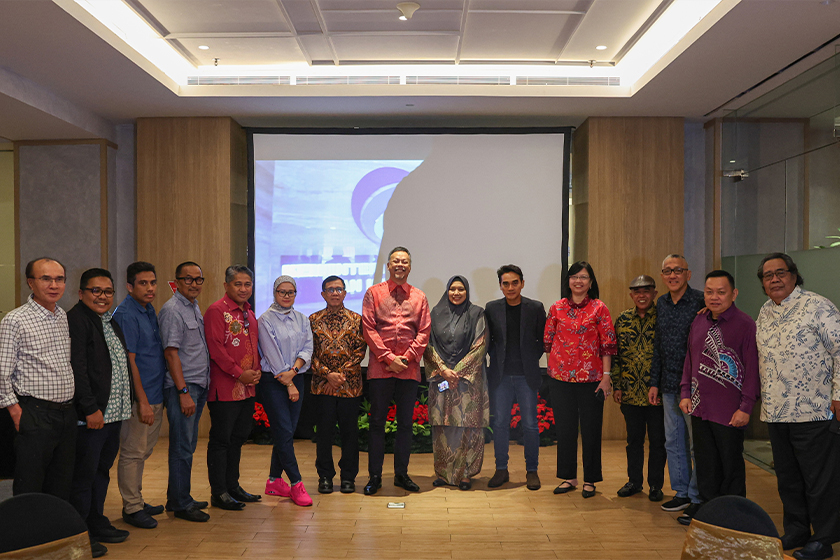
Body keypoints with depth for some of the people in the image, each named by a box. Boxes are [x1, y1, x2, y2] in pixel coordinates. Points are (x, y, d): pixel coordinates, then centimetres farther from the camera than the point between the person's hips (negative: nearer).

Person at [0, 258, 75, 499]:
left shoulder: (65, 317, 11)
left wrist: (72, 405, 13)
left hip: (67, 413, 6)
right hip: (36, 415, -6)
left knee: (61, 488, 14)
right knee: (29, 491, 1)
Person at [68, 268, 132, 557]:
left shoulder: (109, 321, 16)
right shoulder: (75, 320, -12)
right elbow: (77, 369, -19)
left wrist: (122, 406, 17)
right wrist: (91, 409, -21)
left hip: (113, 412, 9)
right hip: (90, 415, -9)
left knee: (102, 470, 17)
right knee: (84, 474, 0)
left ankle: (97, 524, 29)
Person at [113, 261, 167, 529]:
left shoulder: (150, 310, 12)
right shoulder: (126, 315, -14)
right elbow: (129, 361, -17)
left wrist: (156, 398, 14)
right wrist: (143, 401, -18)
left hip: (155, 394, 9)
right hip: (139, 397, -9)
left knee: (143, 451, 16)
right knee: (133, 452, 1)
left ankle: (137, 501, 27)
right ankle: (131, 508, 12)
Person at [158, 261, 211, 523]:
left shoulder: (195, 308, 15)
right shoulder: (172, 310, -12)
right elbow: (171, 353, -17)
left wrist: (202, 387, 16)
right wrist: (183, 392, -20)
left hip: (198, 386, 9)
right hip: (182, 387, -9)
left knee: (188, 445, 14)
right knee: (182, 447, -3)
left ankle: (177, 498, 25)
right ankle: (181, 505, 6)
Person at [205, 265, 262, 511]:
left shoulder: (249, 313, 16)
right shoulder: (216, 311, -10)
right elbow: (216, 349, -17)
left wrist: (257, 371, 4)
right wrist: (239, 373, -17)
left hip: (247, 388, 8)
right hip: (225, 388, -8)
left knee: (237, 439, 16)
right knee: (221, 440, 0)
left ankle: (233, 486, 27)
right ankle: (218, 493, 9)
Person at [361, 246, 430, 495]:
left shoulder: (419, 297, 11)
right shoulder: (374, 293, 5)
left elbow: (424, 331, 5)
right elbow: (368, 328, -3)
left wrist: (407, 358, -8)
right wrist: (388, 358, -10)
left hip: (410, 369, 2)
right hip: (380, 368, -2)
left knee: (406, 423, 8)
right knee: (377, 422, 3)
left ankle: (401, 474, 19)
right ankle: (375, 476, 12)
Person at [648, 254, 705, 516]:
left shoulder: (701, 301, -10)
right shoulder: (661, 303, 11)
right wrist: (654, 382, 15)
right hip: (669, 386, 7)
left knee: (697, 443, 2)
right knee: (673, 442, 13)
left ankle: (698, 498, 15)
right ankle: (682, 492, 26)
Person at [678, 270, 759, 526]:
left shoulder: (745, 324, -10)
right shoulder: (698, 322, 9)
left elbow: (752, 368, -12)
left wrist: (746, 407, -14)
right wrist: (685, 393, 10)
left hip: (730, 412, -6)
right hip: (699, 408, 6)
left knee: (731, 465, 7)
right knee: (705, 462, 14)